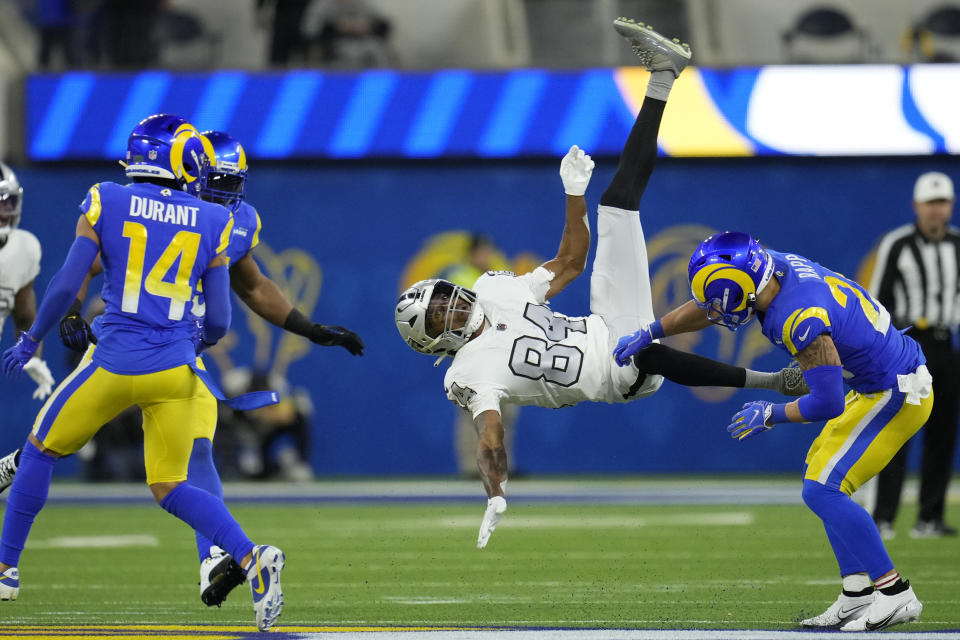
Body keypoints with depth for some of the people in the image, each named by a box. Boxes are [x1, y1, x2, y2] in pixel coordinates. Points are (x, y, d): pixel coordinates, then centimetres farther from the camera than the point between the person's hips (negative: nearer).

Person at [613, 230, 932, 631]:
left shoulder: (800, 320, -30)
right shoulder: (774, 265, -3)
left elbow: (827, 403, -26)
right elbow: (708, 309, 14)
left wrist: (772, 414, -9)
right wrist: (648, 334, 22)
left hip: (897, 395, -10)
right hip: (880, 384, 10)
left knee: (823, 489, -11)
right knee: (819, 476, 15)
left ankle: (895, 594, -8)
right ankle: (858, 594, 13)